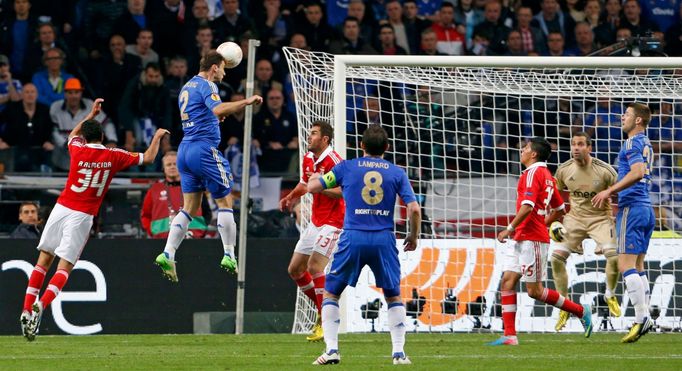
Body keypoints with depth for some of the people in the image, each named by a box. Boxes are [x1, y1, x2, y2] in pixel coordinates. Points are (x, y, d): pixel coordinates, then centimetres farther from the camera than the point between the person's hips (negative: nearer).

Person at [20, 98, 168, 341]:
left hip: (61, 209, 1)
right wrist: (157, 137, 30)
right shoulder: (114, 156, -1)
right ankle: (40, 305, -26)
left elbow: (72, 135, 28)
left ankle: (27, 309, 1)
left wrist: (91, 114, 36)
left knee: (44, 260, 10)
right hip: (83, 217, -1)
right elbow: (148, 158, 13)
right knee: (64, 267, -4)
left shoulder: (78, 150, 1)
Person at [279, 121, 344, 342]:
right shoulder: (308, 158, 9)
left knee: (314, 267, -20)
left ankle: (326, 322, -12)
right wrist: (291, 197, 10)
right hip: (315, 222, 9)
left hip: (332, 222, -9)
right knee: (295, 269, 9)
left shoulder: (333, 160, -17)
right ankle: (323, 310, 22)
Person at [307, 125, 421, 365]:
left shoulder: (346, 168, 4)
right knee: (393, 296, 17)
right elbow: (414, 208, -2)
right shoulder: (397, 173, 5)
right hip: (384, 239, 1)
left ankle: (331, 349, 1)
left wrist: (314, 177, 32)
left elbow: (313, 187, 8)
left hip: (353, 238, -1)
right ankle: (399, 352, 6)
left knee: (331, 293, 13)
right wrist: (413, 237, 15)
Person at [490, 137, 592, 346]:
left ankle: (580, 311, 7)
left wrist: (510, 229, -18)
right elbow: (559, 209, 25)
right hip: (521, 239, 10)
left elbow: (527, 206, -23)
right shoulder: (546, 175, 17)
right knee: (507, 281, 0)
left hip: (531, 239, -10)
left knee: (534, 291, -5)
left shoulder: (533, 173, -12)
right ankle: (509, 335, -5)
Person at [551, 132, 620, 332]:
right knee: (557, 257, -13)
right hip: (575, 218, 3)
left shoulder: (605, 171, -16)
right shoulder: (564, 170, -6)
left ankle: (610, 296, 8)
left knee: (613, 255, -22)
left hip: (600, 218, -3)